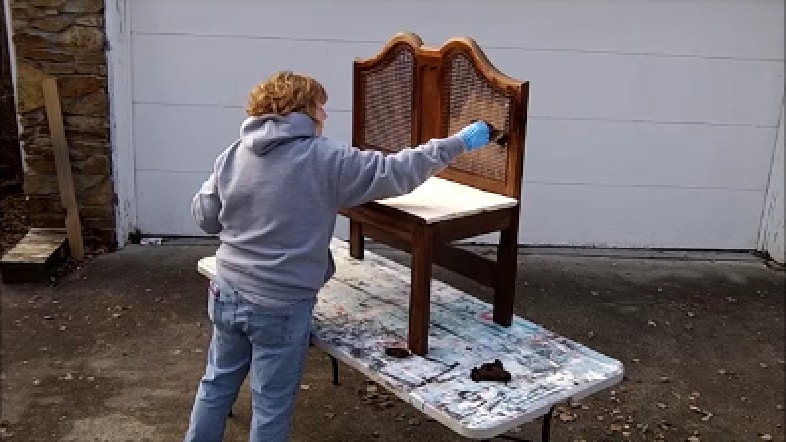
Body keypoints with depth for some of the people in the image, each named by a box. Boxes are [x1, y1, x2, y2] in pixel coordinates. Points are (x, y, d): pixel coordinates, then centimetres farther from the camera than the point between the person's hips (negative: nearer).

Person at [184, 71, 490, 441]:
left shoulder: (232, 155, 1)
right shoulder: (326, 158, -14)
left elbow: (204, 217, 9)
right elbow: (395, 172, -12)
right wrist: (458, 143, -2)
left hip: (228, 294, 6)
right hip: (281, 306, -5)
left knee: (217, 383, 24)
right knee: (271, 405, 11)